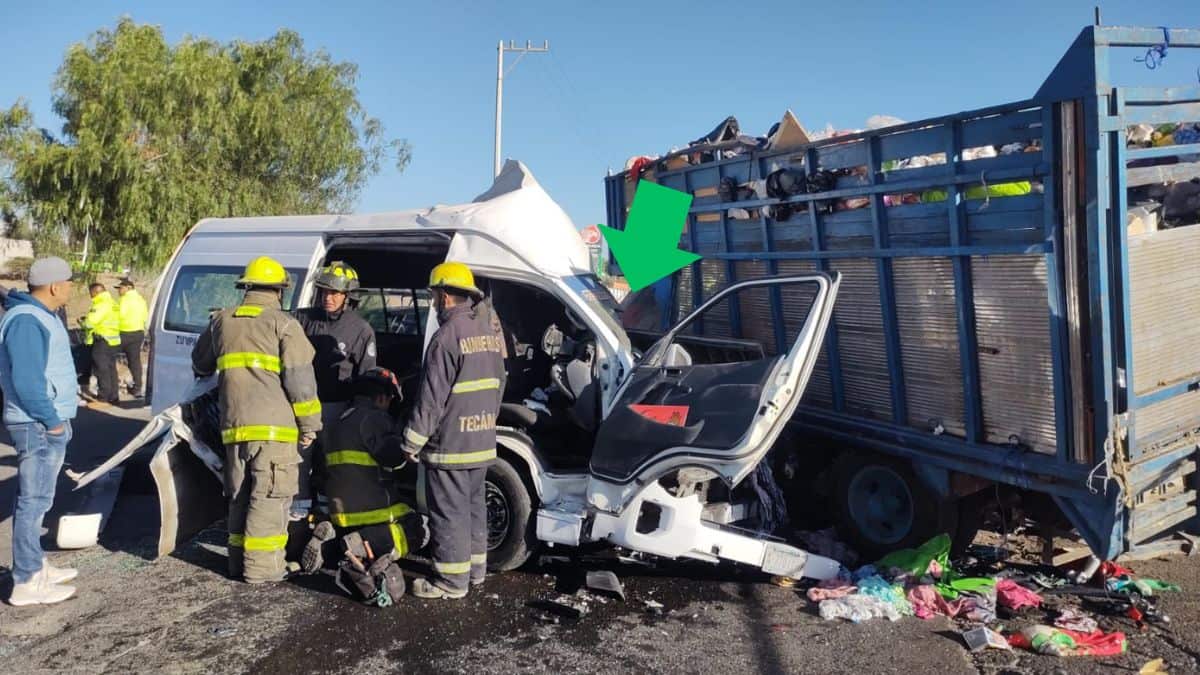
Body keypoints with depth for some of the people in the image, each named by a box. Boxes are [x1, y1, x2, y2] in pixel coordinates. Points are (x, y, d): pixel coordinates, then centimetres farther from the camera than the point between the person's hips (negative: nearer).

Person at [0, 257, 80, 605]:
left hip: (48, 421, 11)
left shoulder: (41, 316, 14)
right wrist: (51, 420, -18)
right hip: (39, 425, -11)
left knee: (35, 498, 18)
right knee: (34, 500, -5)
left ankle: (35, 566, 30)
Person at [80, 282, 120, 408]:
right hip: (113, 339, 10)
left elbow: (90, 321, -20)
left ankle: (103, 399, -5)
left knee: (101, 370, -6)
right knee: (111, 369, 14)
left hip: (102, 340, -10)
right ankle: (113, 397, 20)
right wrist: (87, 320, 14)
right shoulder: (112, 303, 16)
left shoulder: (101, 304, -15)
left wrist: (82, 322, 1)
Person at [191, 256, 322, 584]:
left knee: (241, 494, 16)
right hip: (274, 425, -6)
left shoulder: (222, 321, 16)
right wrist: (309, 423, -3)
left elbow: (200, 363, 30)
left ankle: (238, 559, 22)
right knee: (269, 495, -2)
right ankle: (261, 565, -2)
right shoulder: (283, 323, -3)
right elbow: (300, 379, -9)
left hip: (234, 425, 6)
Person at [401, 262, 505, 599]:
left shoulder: (448, 336, -19)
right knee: (473, 505, 20)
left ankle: (452, 581, 9)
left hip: (449, 445, -9)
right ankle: (475, 568, 31)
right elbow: (498, 385, 17)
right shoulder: (489, 331, 9)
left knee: (449, 512, 1)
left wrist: (412, 442, -11)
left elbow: (431, 398, -19)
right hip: (483, 443, 9)